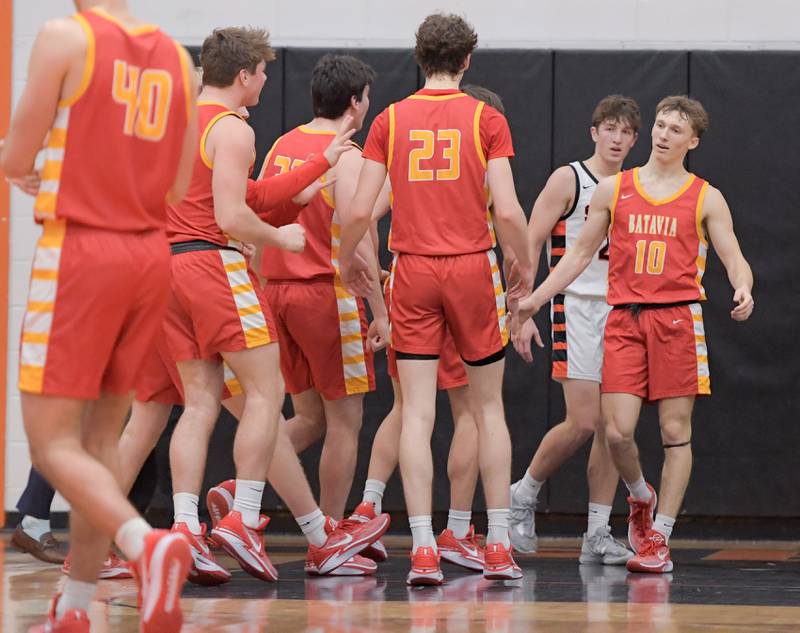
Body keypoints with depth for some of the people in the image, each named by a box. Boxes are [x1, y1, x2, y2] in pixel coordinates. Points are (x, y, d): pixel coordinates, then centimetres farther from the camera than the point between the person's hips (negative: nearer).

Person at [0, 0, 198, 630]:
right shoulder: (176, 56, 9)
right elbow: (179, 186, 13)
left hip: (80, 250, -6)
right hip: (151, 254, 6)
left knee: (52, 441, -3)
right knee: (101, 436, 13)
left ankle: (146, 542, -27)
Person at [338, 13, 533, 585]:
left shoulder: (390, 120, 3)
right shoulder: (486, 119, -2)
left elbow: (360, 210, -2)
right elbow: (508, 211, -10)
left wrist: (347, 258, 17)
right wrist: (526, 265, 7)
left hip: (413, 270, 1)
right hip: (473, 269, -1)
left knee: (417, 412, 0)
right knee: (488, 406, 11)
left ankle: (423, 551, -7)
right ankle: (499, 548, 10)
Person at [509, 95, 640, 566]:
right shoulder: (568, 180, -3)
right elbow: (530, 245, -6)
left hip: (623, 311, 5)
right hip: (578, 307, -5)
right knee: (583, 423, -13)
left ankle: (598, 535, 4)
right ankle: (524, 495, 10)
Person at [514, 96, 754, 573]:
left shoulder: (706, 198, 6)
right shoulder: (614, 189, 11)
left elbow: (735, 259, 1)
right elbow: (581, 252, 18)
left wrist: (743, 289, -22)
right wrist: (536, 298, 11)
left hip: (677, 318, -1)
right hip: (624, 319, 1)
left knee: (676, 431, -2)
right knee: (618, 431, -8)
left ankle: (659, 539, 4)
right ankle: (640, 497, 23)